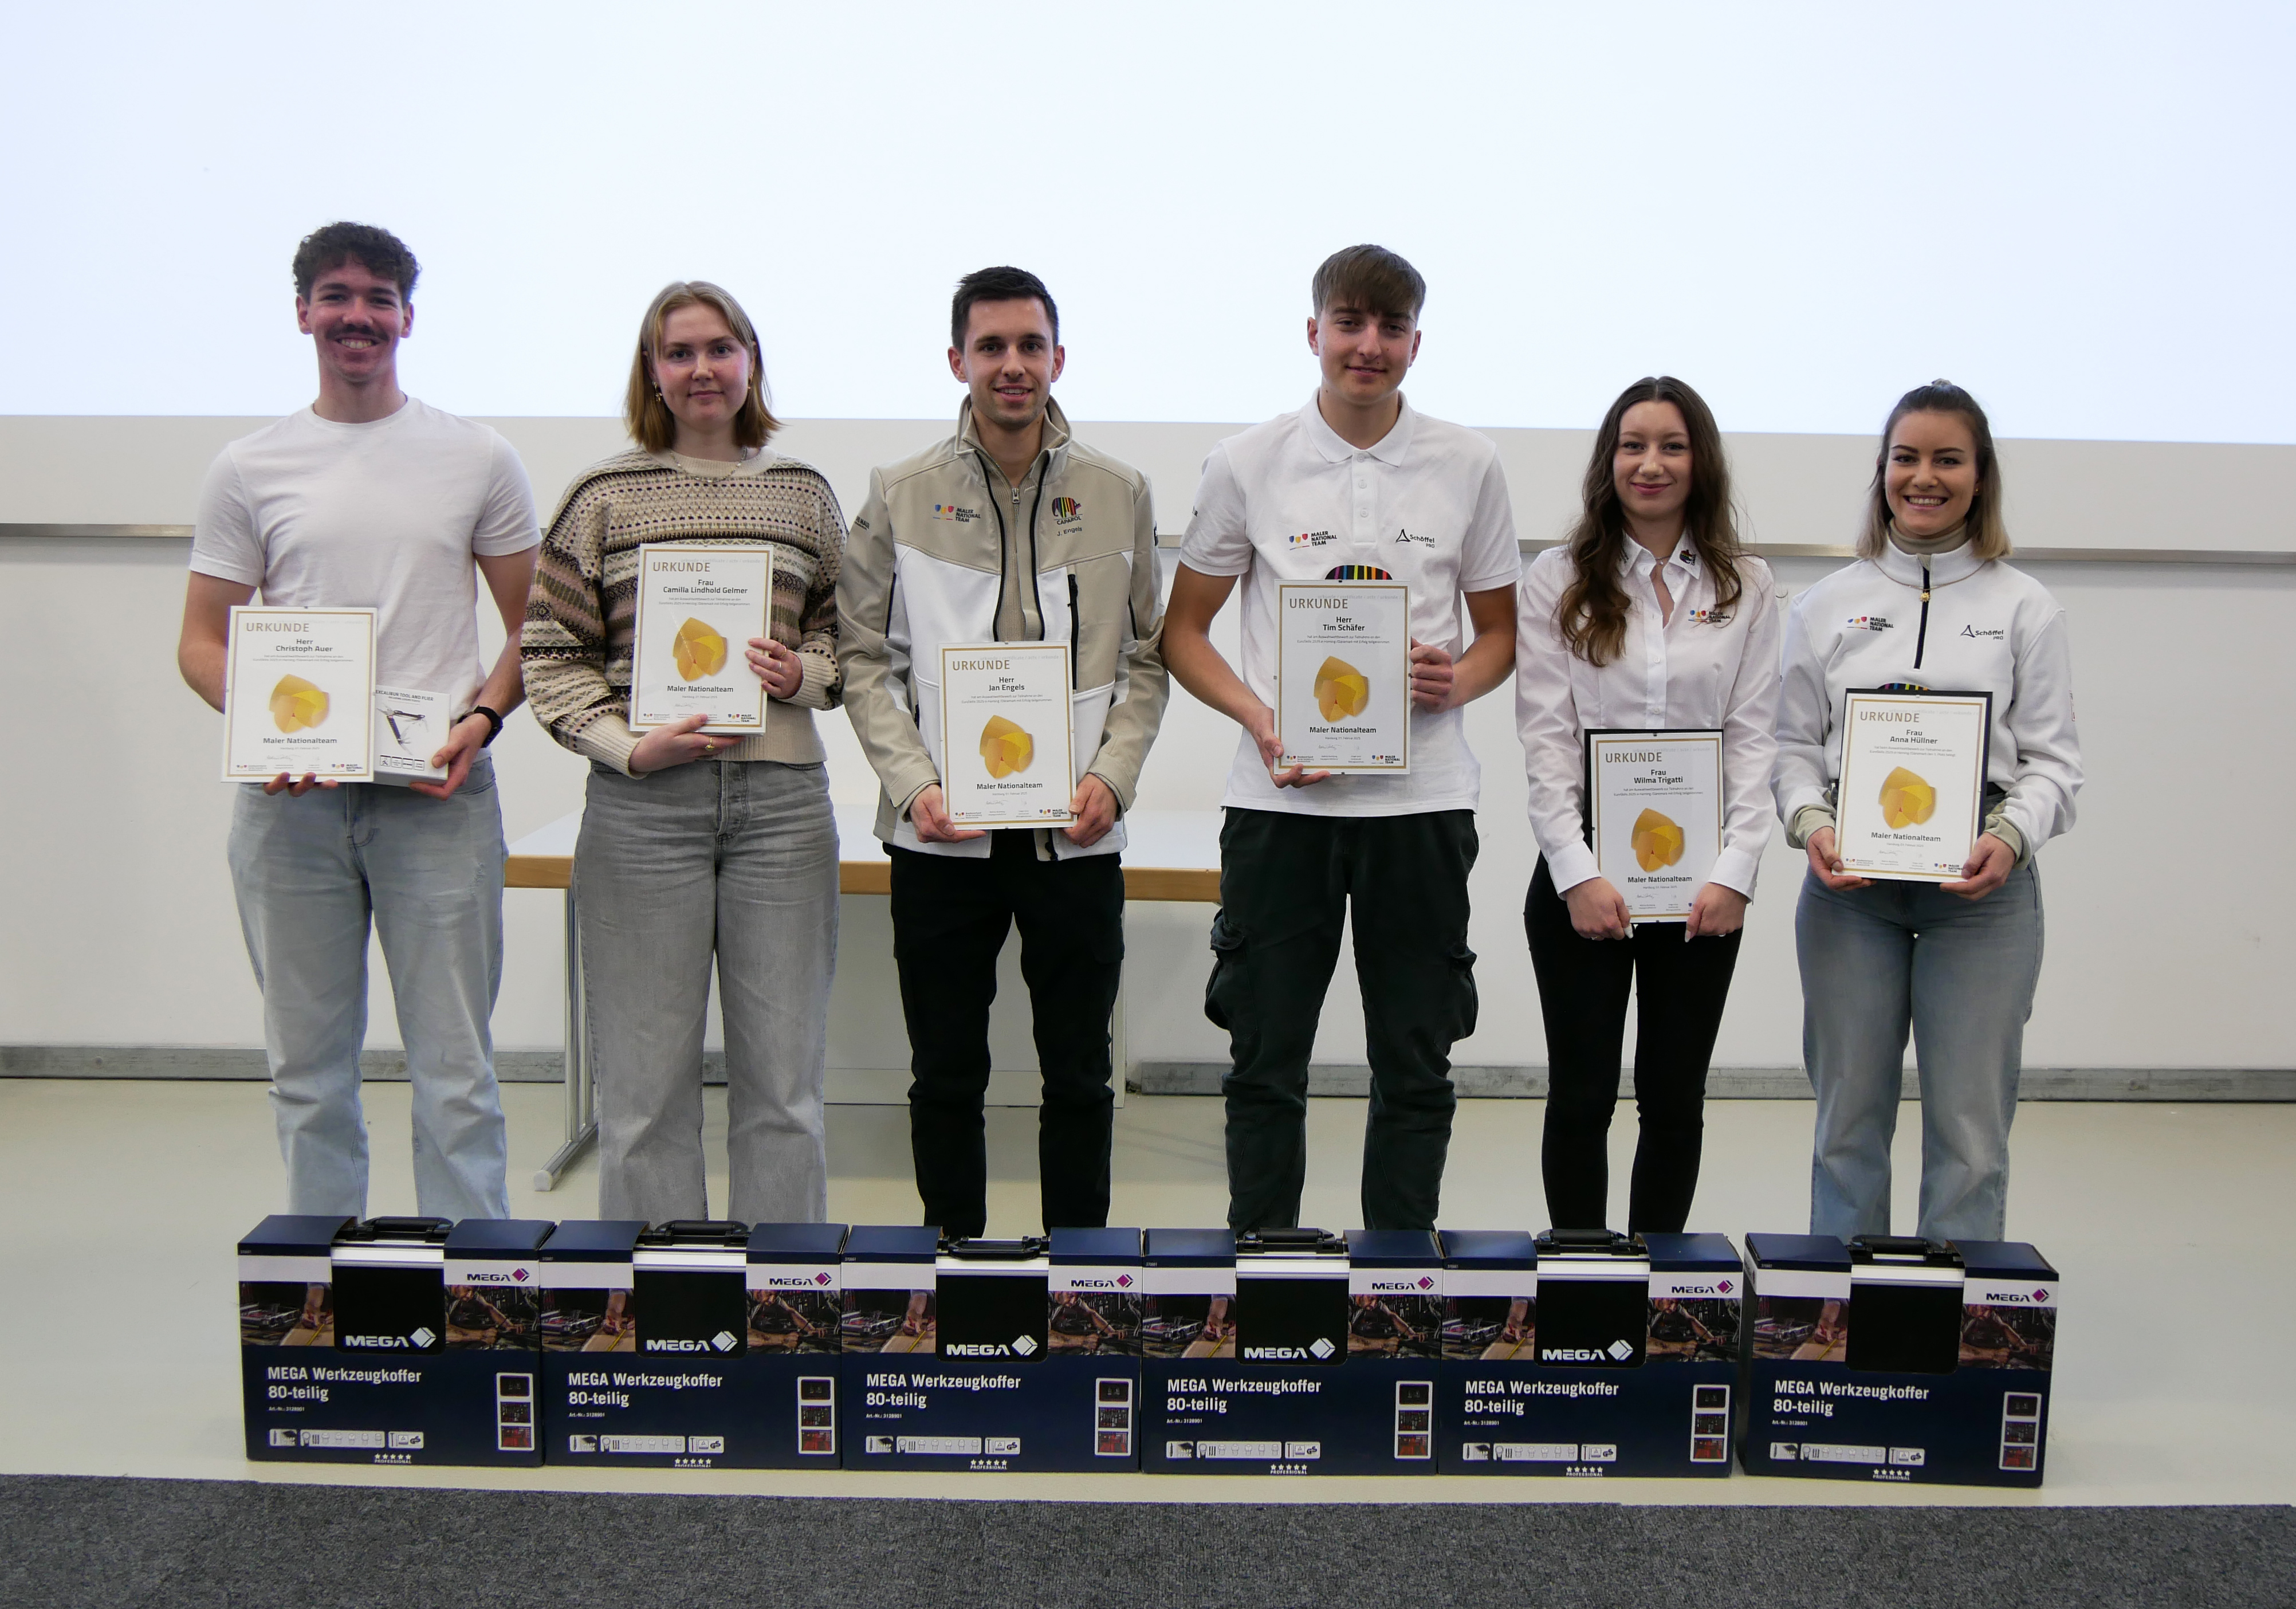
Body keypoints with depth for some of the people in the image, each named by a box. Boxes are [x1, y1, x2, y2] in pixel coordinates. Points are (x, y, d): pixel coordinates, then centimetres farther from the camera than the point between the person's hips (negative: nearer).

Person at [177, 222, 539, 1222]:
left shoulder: (477, 460, 7)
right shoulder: (248, 469, 10)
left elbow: (537, 626, 9)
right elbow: (201, 642, 9)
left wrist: (482, 716, -10)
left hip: (437, 794, -1)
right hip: (289, 794, 2)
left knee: (454, 1072, -1)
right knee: (307, 1069, 10)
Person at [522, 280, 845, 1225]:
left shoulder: (803, 493, 11)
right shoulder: (604, 495, 4)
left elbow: (848, 632, 18)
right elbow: (550, 653, 4)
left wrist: (803, 673, -3)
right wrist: (627, 747, -9)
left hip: (781, 799, 2)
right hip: (643, 805, -2)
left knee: (783, 1076, 6)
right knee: (646, 1082, 3)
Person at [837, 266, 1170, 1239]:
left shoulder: (1119, 495, 4)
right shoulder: (900, 496, 2)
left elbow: (1148, 658, 7)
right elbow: (865, 659, 2)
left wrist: (1113, 774, -8)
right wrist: (914, 783, -11)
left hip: (1076, 833, 0)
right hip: (940, 834, 0)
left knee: (1079, 1078, 8)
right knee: (946, 1077, 10)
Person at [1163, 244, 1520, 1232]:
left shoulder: (1468, 466, 6)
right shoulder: (1247, 464, 4)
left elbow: (1501, 632, 14)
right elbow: (1183, 631, 8)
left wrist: (1458, 678, -9)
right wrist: (1261, 717, -9)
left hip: (1421, 797, 1)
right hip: (1279, 798, 0)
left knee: (1415, 1067, 7)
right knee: (1265, 1063, 6)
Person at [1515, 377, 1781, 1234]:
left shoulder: (1746, 588, 8)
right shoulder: (1557, 582, 3)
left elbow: (1755, 736, 3)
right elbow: (1545, 738, -3)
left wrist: (1734, 871, -8)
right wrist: (1578, 873, -12)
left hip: (1702, 881, 2)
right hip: (1583, 874, -1)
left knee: (1675, 1098, 8)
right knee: (1581, 1096, 4)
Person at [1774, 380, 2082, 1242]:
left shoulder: (2025, 606, 7)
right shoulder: (1828, 605, 11)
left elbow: (2054, 758, 3)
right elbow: (1793, 743, 9)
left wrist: (2012, 837, -15)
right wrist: (1811, 824, -10)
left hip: (1982, 887, -1)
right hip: (1849, 883, 1)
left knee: (1971, 1129, -1)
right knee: (1849, 1119, 7)